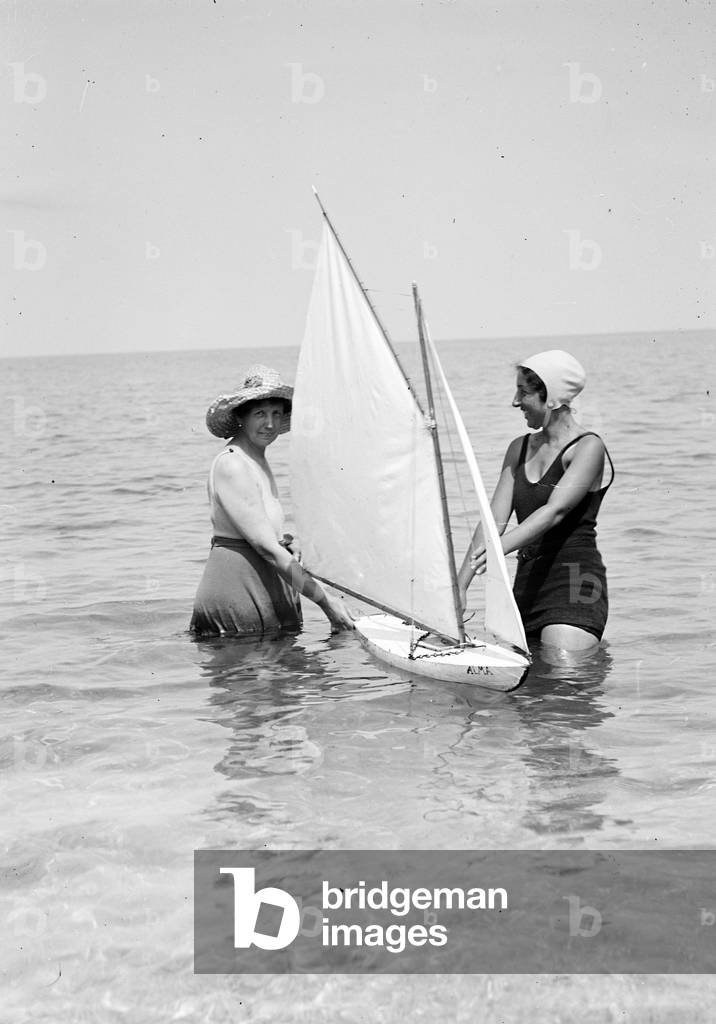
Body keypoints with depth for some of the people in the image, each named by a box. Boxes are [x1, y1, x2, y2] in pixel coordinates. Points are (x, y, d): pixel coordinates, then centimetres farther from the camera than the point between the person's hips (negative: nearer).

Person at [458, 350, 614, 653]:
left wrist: (502, 547, -37)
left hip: (574, 581, -7)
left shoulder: (588, 447, -7)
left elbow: (555, 511, -22)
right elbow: (494, 519, 8)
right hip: (527, 580, 7)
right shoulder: (520, 449, 15)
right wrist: (460, 584, -2)